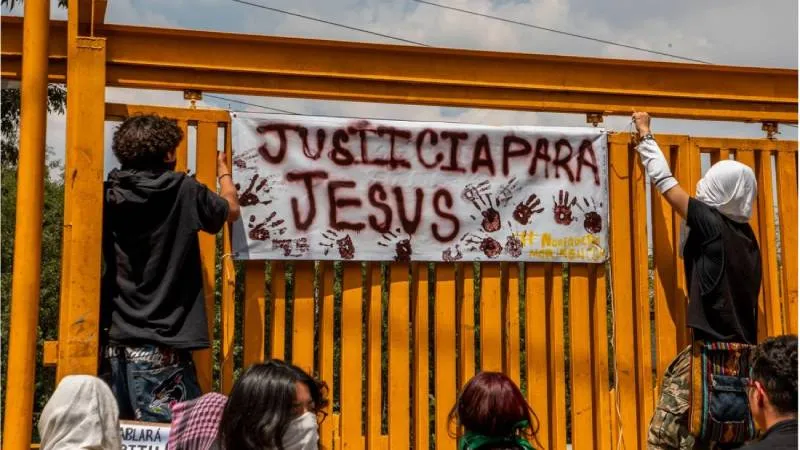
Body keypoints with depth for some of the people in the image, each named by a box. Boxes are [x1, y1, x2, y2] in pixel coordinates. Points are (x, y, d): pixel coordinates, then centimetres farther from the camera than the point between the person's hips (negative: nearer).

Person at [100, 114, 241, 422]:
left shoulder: (110, 195, 3)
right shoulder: (182, 191, -7)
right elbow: (231, 210, 12)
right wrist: (224, 172, 31)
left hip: (116, 344, 5)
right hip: (160, 348, -5)